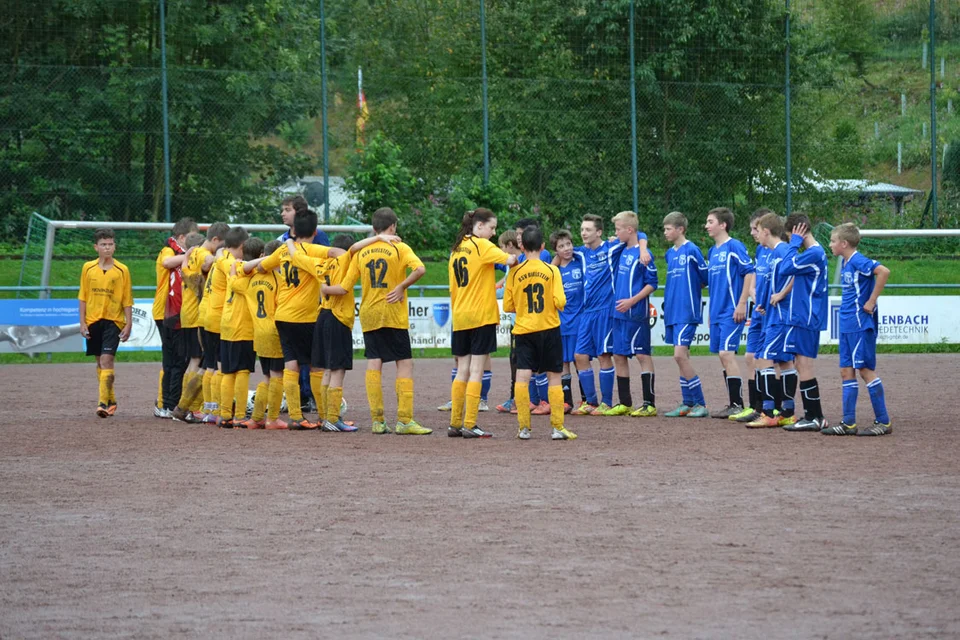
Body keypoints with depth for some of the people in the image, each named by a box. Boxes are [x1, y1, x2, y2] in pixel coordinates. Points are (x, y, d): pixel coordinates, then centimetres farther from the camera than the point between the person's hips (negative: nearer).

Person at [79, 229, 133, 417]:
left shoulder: (122, 270, -2)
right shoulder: (88, 268, 5)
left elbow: (127, 300, 1)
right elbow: (83, 297, 8)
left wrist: (128, 325, -3)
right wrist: (82, 322, 3)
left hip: (113, 321, -3)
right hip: (93, 321, 3)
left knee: (107, 360, -14)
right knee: (100, 362, 11)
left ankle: (103, 402, -17)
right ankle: (110, 400, 23)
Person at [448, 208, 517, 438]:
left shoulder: (456, 249, 13)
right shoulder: (481, 245, -8)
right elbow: (508, 259, -22)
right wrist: (514, 259, 0)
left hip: (460, 317, 7)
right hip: (481, 315, -7)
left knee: (462, 371, 11)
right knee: (476, 371, -5)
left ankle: (455, 423, 11)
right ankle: (470, 425, -8)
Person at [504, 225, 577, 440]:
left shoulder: (515, 273, -2)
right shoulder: (552, 271, -5)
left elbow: (507, 306, 1)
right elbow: (560, 302, -11)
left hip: (524, 329, 0)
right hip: (549, 328, 0)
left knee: (522, 377, -2)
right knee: (554, 378, 7)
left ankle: (523, 427, -7)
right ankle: (558, 427, 4)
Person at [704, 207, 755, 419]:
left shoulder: (734, 246, -10)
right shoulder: (712, 252, 16)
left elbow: (750, 272, -15)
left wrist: (742, 304, -18)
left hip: (731, 312, -9)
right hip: (717, 313, 9)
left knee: (727, 354, -13)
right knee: (724, 357, 9)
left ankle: (738, 405, -10)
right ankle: (732, 405, 14)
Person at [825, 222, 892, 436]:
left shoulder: (858, 261, -15)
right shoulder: (845, 263, 13)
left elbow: (883, 272, -30)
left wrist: (871, 301, -24)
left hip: (860, 324, -10)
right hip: (847, 325, 10)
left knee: (865, 369, -6)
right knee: (846, 371, 9)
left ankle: (883, 422, -2)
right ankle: (848, 423, 12)